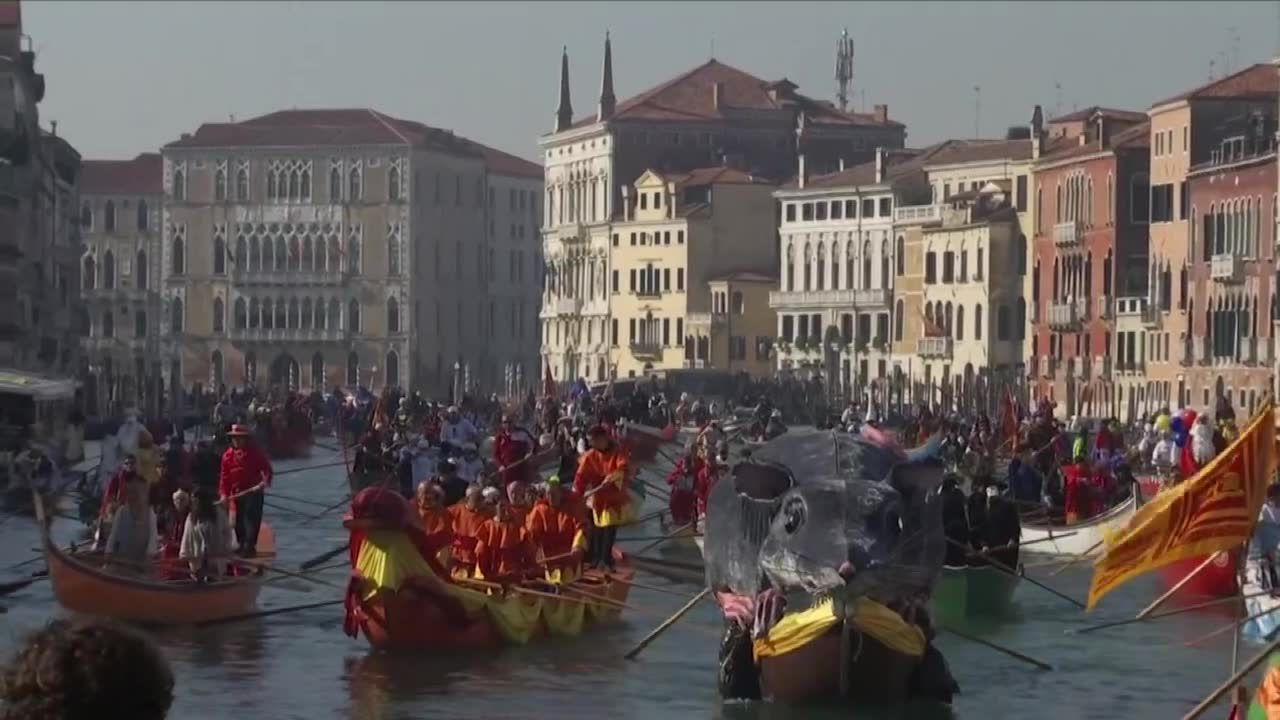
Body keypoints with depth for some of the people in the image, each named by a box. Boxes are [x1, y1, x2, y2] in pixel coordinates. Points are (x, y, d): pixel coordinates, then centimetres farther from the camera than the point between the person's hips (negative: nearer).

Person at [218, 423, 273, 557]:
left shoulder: (255, 452, -6)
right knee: (239, 521, 11)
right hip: (237, 493, 5)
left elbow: (266, 468, -6)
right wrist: (224, 493, -4)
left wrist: (265, 481, -25)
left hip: (254, 492, -5)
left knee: (251, 519, -10)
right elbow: (225, 476, 4)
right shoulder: (228, 455, 4)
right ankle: (241, 544, 24)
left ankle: (250, 546, -9)